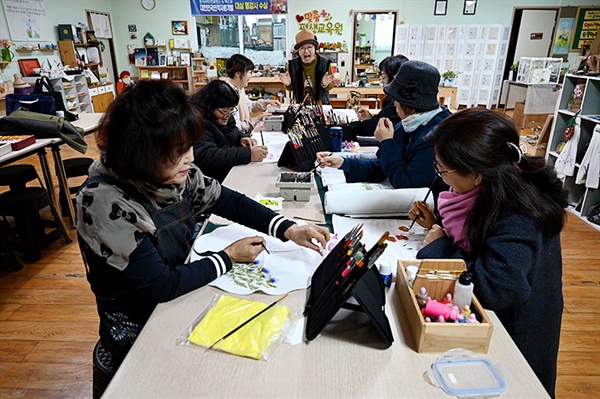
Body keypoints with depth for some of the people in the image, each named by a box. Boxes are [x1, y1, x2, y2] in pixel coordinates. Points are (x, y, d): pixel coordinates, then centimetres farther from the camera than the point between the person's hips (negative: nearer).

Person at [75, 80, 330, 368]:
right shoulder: (105, 201, -29)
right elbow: (162, 286, -28)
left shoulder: (174, 172, -12)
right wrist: (229, 257, -18)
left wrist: (288, 230, -13)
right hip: (137, 330, -5)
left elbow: (229, 201, -1)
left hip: (181, 294, 5)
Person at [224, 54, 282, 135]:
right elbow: (235, 127, -26)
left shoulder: (239, 88, 9)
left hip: (244, 133, 10)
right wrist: (256, 119, -16)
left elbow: (249, 106, 26)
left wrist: (266, 102, 14)